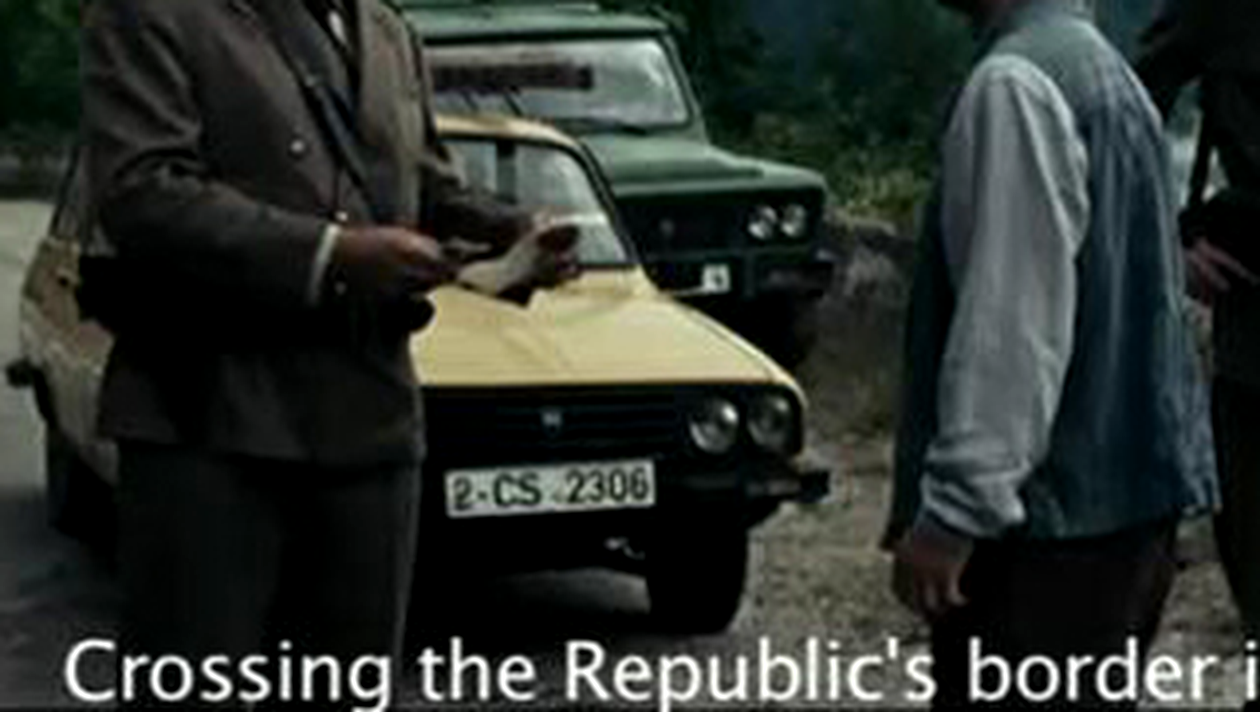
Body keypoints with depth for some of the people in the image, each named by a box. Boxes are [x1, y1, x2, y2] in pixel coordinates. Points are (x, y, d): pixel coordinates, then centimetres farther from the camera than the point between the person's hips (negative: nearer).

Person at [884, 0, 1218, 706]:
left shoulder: (1017, 82, -16)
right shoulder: (1101, 67, 15)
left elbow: (1011, 319, -22)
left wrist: (954, 507, -20)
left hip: (1055, 503, -10)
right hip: (1125, 488, 10)